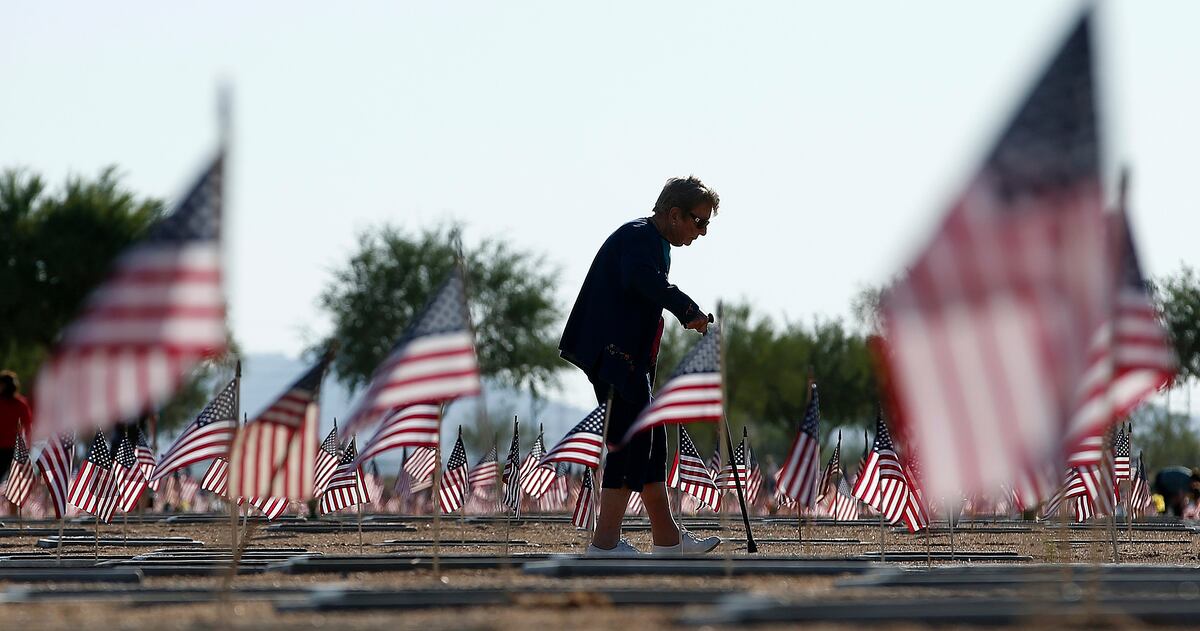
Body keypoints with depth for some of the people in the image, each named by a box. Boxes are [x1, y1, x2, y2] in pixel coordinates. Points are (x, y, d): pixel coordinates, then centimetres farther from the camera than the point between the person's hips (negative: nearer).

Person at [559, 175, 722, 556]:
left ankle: (666, 538, 20)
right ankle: (605, 542, -10)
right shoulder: (639, 237, -14)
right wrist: (688, 309, -33)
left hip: (631, 360, 11)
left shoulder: (653, 241, 21)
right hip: (616, 355, -11)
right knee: (631, 443, -11)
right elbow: (642, 278, -34)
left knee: (651, 441, 14)